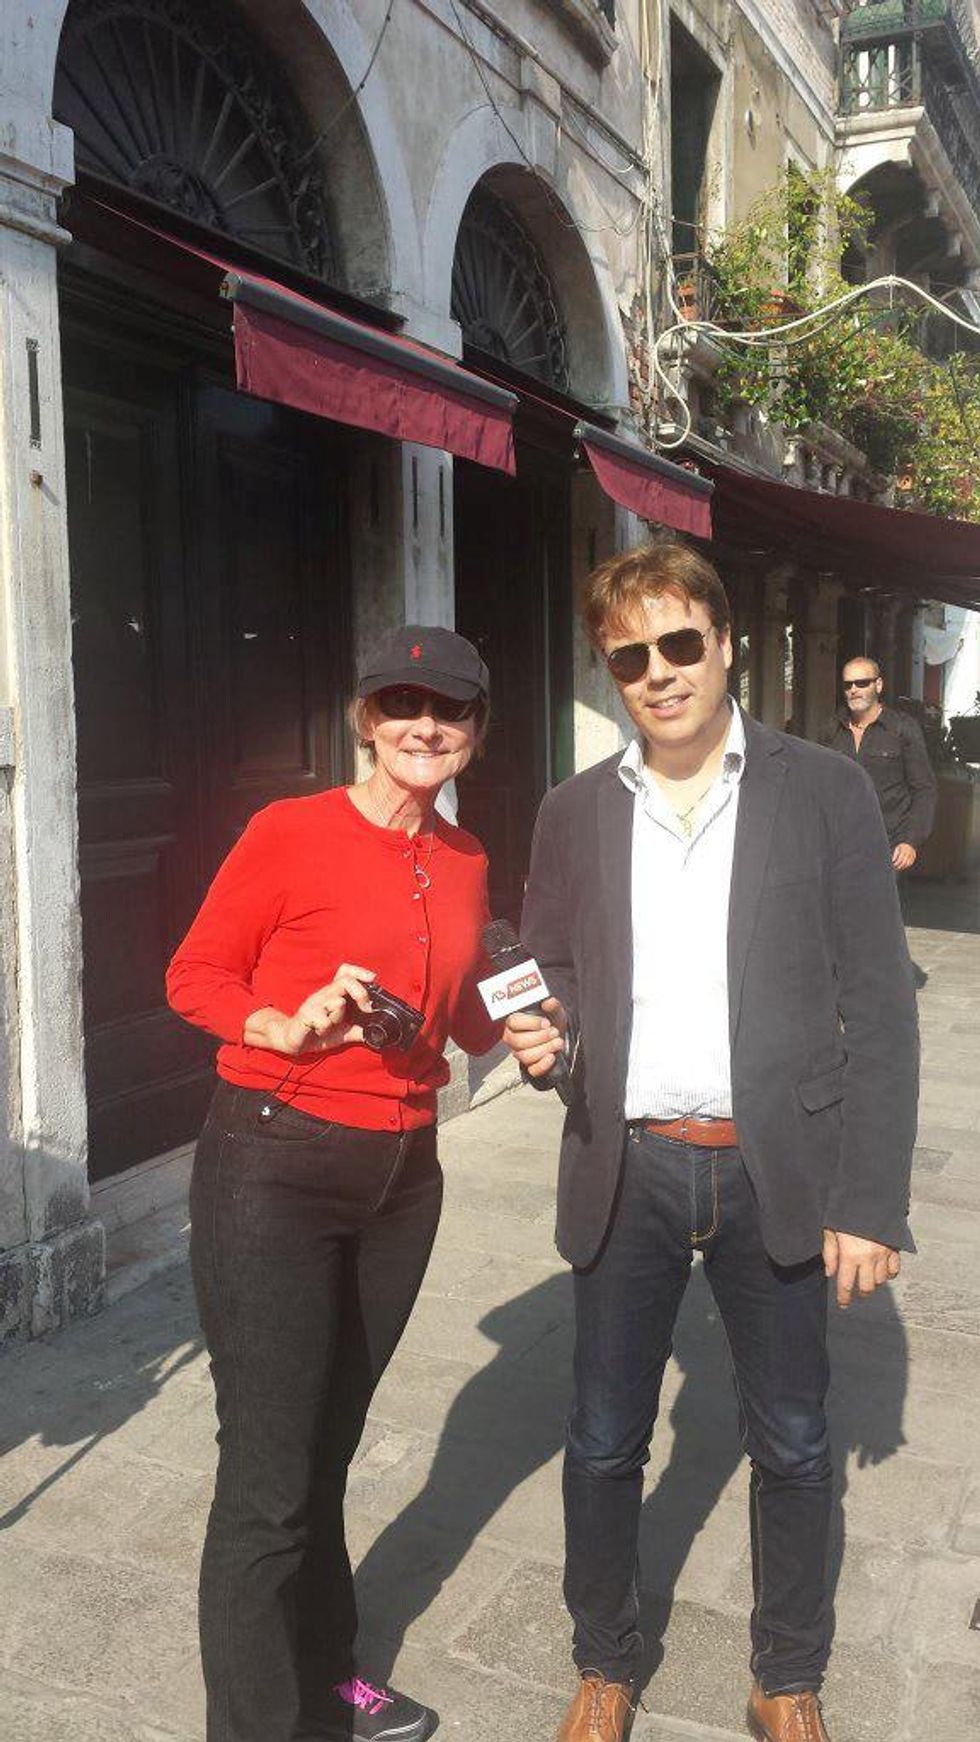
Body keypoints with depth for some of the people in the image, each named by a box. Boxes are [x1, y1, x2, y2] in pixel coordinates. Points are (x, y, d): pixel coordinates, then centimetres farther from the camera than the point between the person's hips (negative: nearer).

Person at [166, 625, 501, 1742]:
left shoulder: (463, 860, 7)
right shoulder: (291, 832, -12)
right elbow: (195, 975, -6)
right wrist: (290, 1028, -23)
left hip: (402, 1172, 6)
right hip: (274, 1167, -6)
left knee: (328, 1450, 20)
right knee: (268, 1482, 1)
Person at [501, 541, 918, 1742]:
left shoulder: (824, 791, -3)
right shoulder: (573, 812, 5)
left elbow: (875, 1006, -4)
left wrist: (870, 1201, -8)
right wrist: (539, 1036, -12)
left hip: (774, 1168, -1)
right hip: (625, 1170, 2)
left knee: (791, 1446, 14)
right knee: (603, 1443, 12)